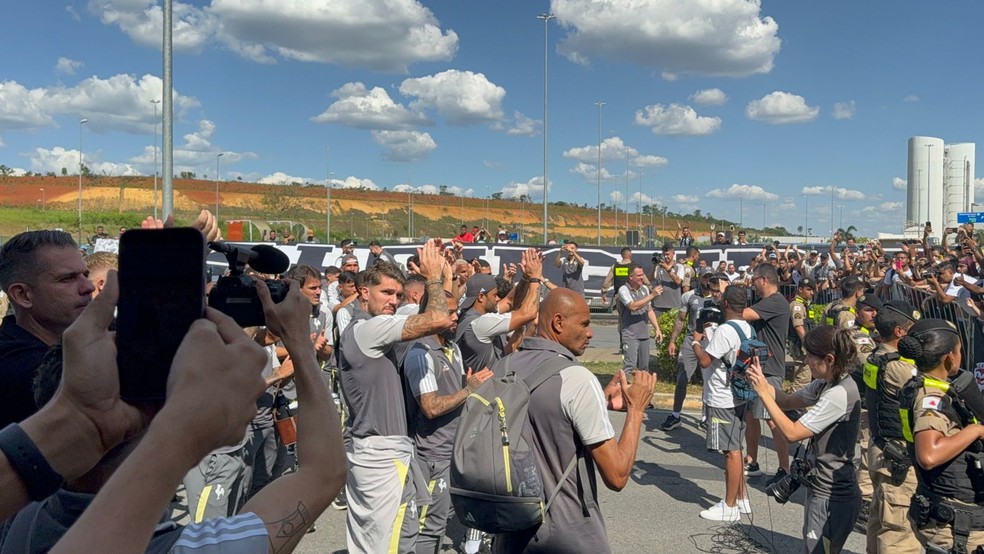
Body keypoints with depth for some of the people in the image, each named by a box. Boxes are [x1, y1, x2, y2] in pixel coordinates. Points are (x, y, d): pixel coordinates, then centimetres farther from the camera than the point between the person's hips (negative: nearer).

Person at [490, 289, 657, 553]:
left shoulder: (500, 368, -2)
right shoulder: (577, 379, -21)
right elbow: (617, 476, -19)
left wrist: (602, 401, 12)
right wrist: (636, 409, -8)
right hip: (569, 532, -5)